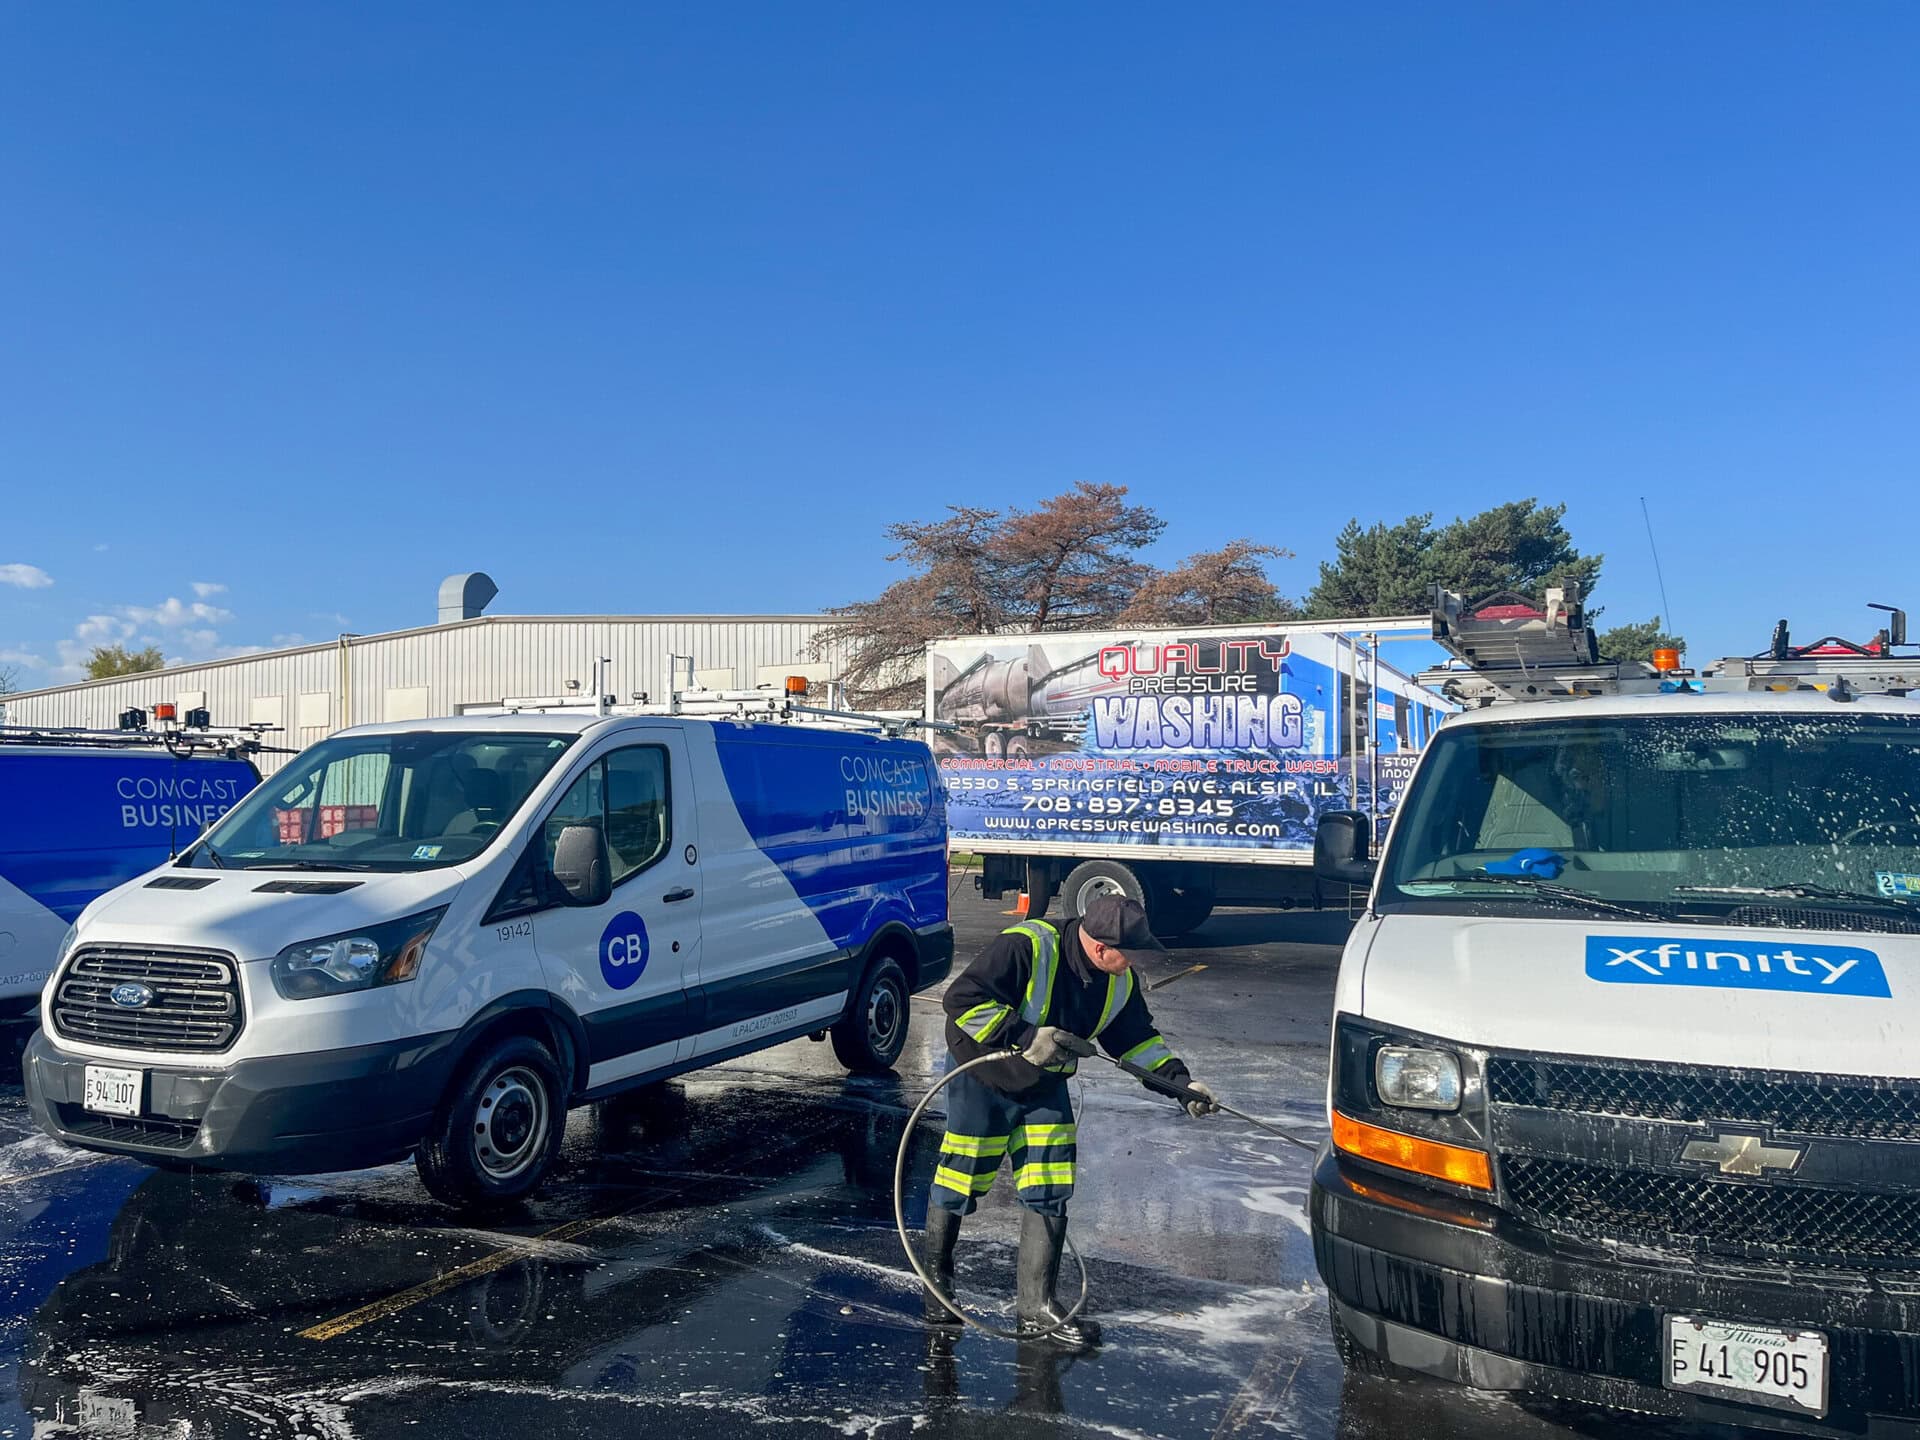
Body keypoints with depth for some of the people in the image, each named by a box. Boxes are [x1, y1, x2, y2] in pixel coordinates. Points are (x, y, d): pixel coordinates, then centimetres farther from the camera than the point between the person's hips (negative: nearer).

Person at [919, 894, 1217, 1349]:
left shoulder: (1120, 983, -8)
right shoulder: (1025, 947, -31)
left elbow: (1137, 1038, 6)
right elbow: (962, 997, -32)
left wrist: (1178, 1080, -6)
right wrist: (1024, 1037, -35)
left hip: (1045, 1089, 6)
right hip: (983, 1077, -6)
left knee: (1049, 1193, 2)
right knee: (959, 1183, 5)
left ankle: (1037, 1304, 14)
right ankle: (936, 1275, 30)